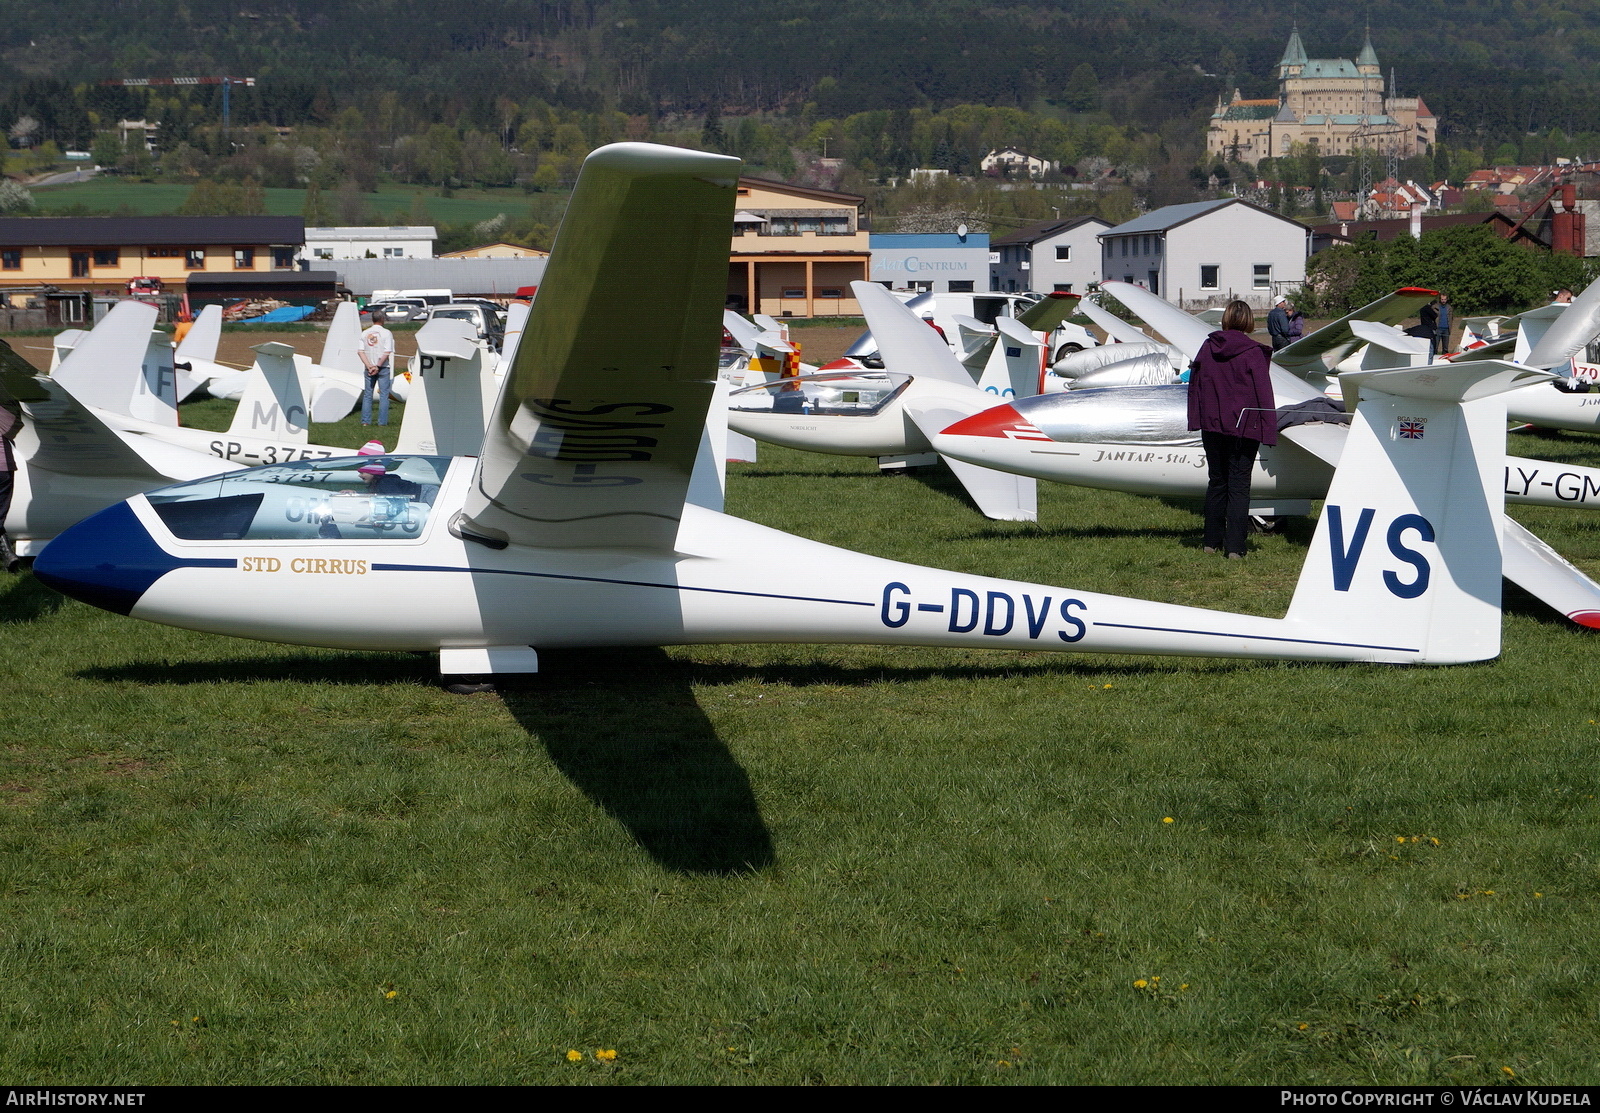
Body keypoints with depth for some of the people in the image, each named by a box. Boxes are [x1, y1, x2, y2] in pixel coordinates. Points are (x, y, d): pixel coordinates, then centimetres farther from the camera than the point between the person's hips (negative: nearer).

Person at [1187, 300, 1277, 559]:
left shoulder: (1208, 348, 3)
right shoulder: (1254, 353, -10)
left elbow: (1194, 384, 10)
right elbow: (1263, 394, -10)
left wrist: (1196, 419, 19)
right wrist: (1269, 431, -7)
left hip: (1212, 426, 4)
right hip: (1243, 428, -4)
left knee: (1216, 482, 15)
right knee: (1238, 486, 0)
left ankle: (1212, 541, 19)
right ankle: (1234, 547, -4)